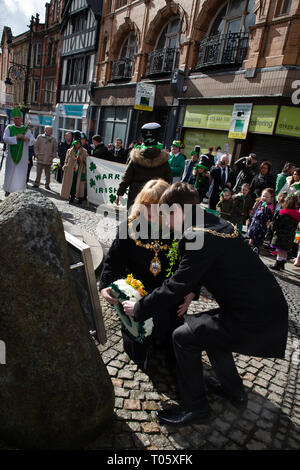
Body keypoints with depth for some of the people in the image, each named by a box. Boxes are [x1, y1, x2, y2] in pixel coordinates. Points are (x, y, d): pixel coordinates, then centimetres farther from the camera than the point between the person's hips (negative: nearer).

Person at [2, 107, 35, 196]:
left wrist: (25, 138, -20)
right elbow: (5, 139, -9)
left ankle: (19, 191, 4)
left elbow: (33, 141, -1)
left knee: (21, 174, -1)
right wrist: (16, 137, -19)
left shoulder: (26, 129, 8)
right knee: (10, 173, 6)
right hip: (11, 155, 0)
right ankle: (8, 190, 19)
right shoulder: (9, 128, 5)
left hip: (22, 156, 0)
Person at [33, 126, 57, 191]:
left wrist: (53, 156, 3)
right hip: (40, 159, -1)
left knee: (48, 174, 7)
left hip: (48, 160, 1)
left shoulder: (53, 139, 7)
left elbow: (55, 149, 13)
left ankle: (47, 185, 17)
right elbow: (36, 146, 7)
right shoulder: (40, 137, 5)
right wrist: (37, 154, -1)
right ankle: (36, 184, 13)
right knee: (38, 173, 3)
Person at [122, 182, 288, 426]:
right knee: (209, 327, 27)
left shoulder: (197, 237, -22)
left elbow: (176, 287, -18)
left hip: (256, 320, -9)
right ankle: (234, 390, 42)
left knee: (183, 337, 1)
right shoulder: (217, 223, 7)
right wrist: (188, 295, 18)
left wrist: (138, 309, -5)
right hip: (270, 307, 9)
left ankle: (195, 408, 20)